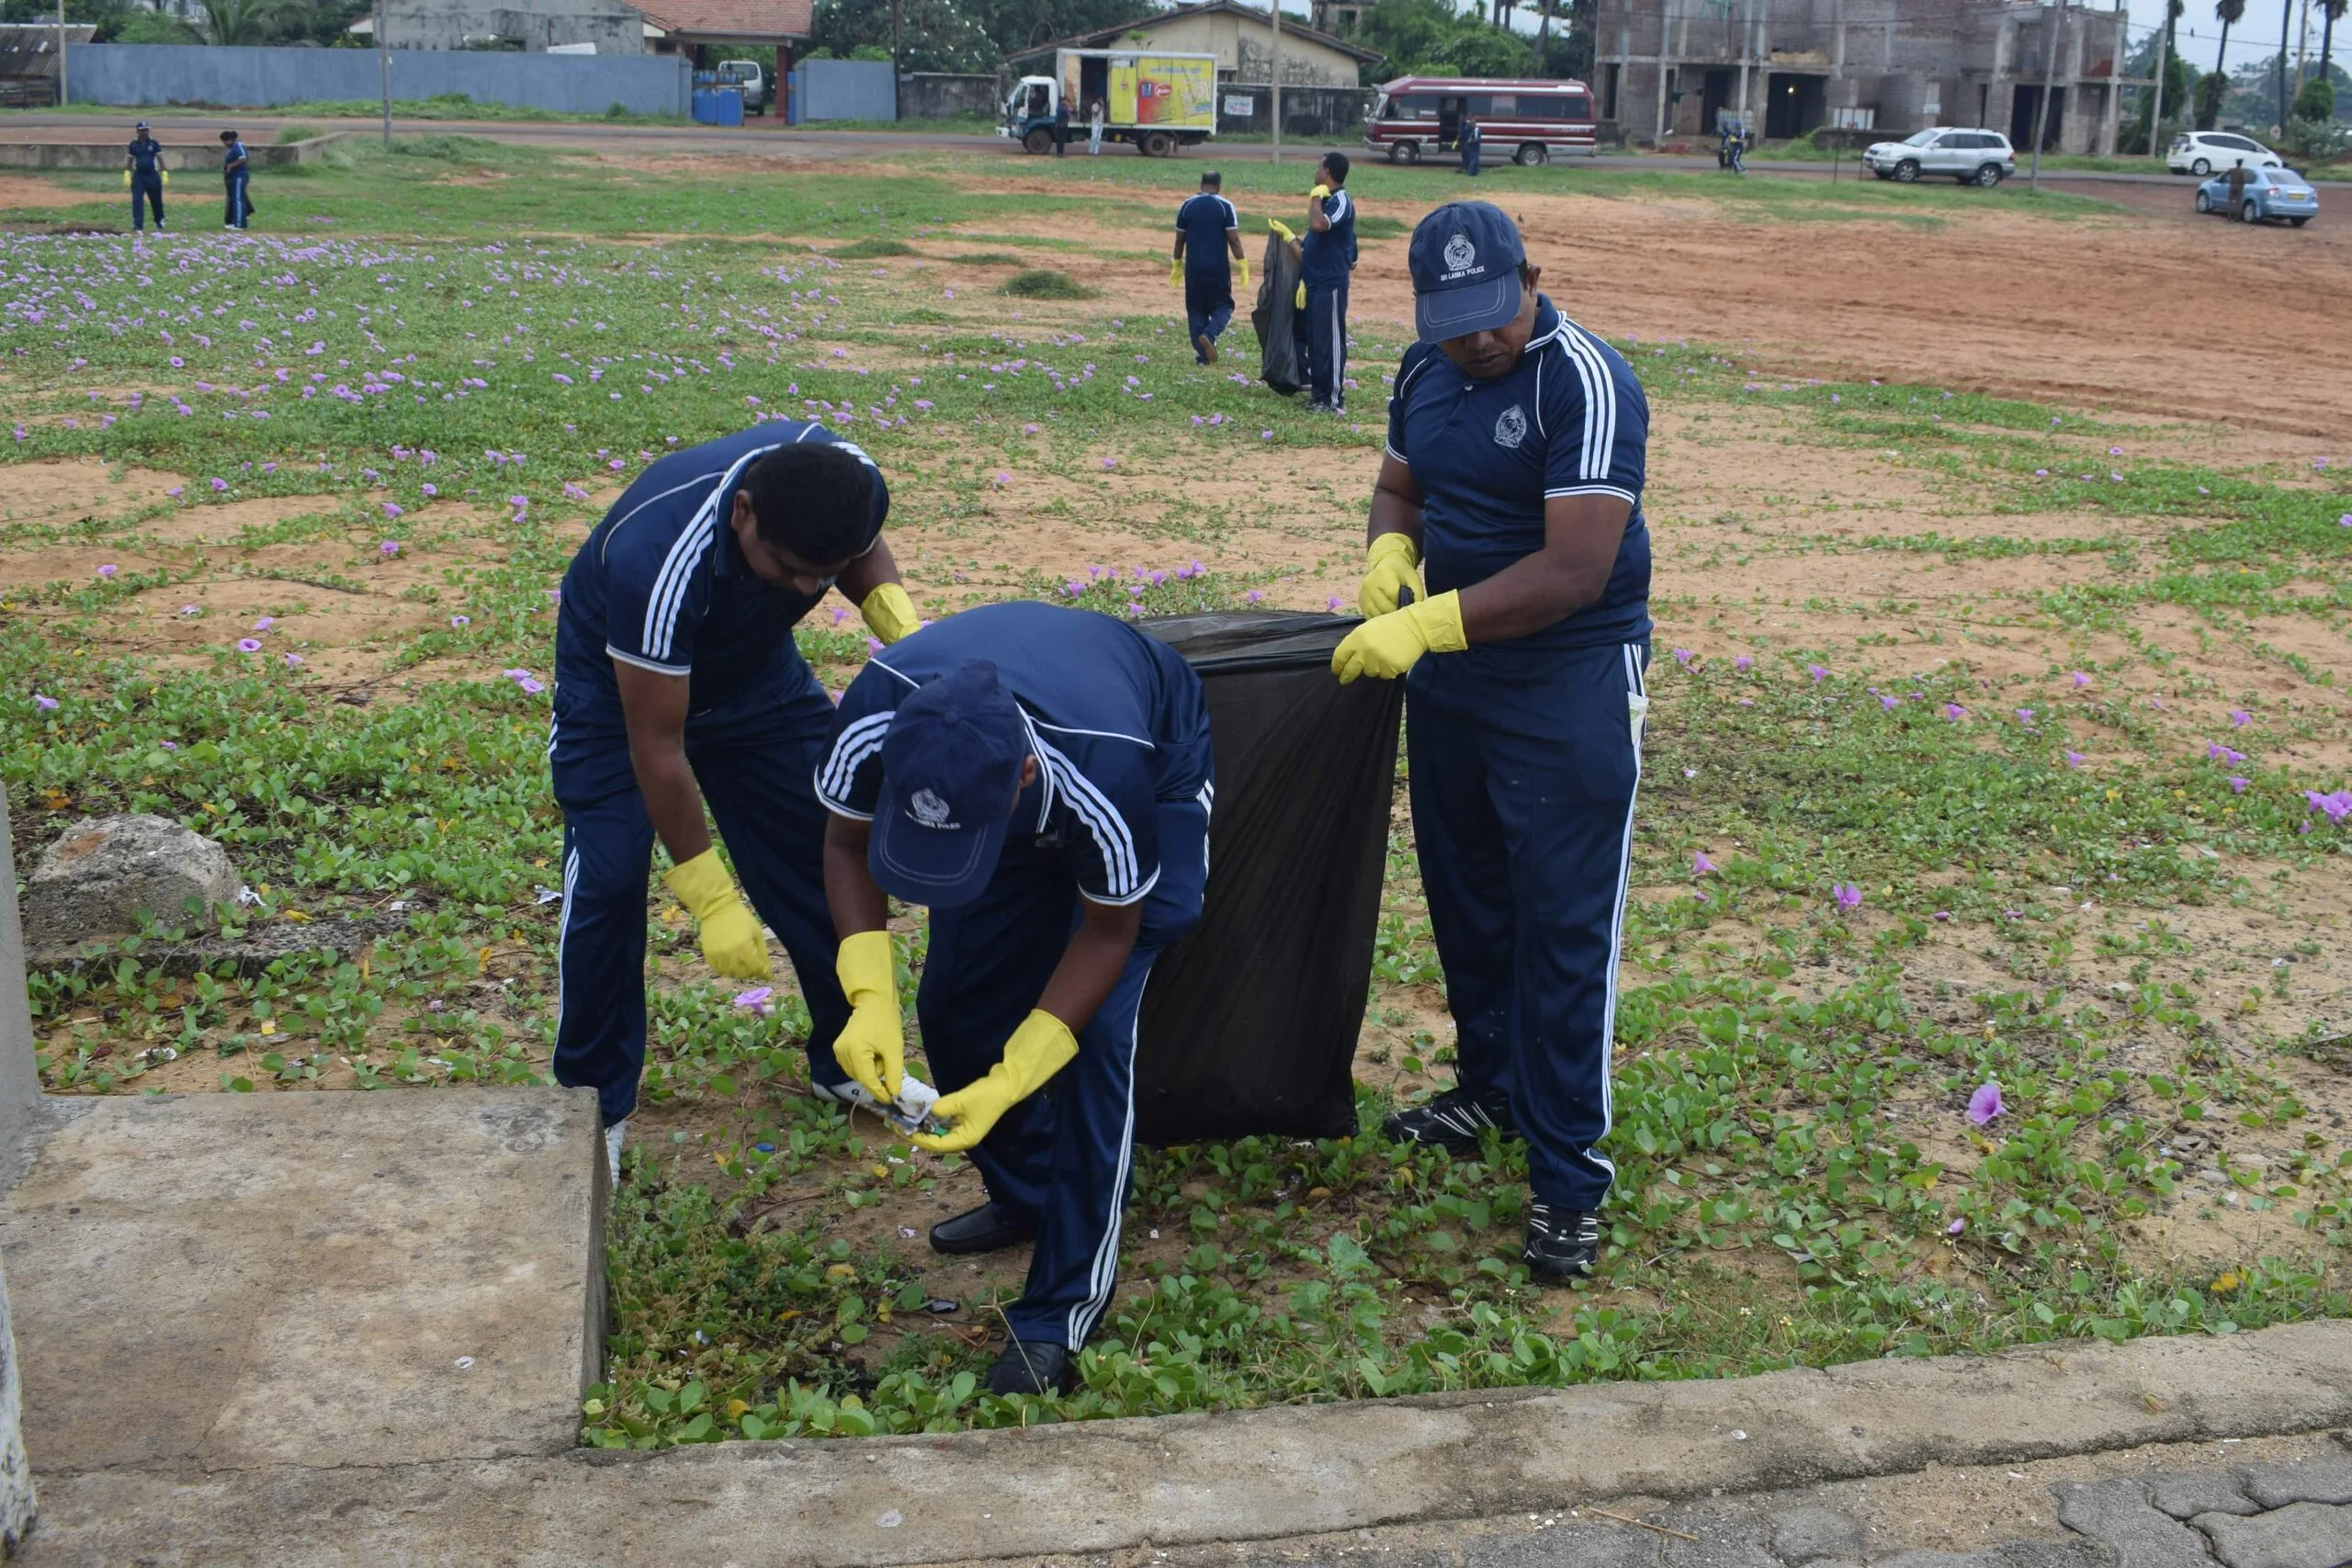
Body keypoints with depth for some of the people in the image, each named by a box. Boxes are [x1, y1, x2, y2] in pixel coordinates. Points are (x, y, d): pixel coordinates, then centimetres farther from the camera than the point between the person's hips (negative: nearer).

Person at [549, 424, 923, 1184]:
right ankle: (594, 1104, 5)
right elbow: (656, 748, -35)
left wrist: (899, 620, -23)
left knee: (831, 845, 3)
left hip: (753, 666, 5)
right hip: (619, 682, -5)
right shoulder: (660, 560, -44)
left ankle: (846, 1060, 22)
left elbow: (865, 554, -1)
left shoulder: (852, 484, -29)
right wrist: (711, 899, -30)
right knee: (607, 880, -14)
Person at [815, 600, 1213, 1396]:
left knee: (1095, 1032, -16)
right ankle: (1028, 1195, 28)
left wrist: (1010, 1081, -31)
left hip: (1158, 774, -4)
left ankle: (1063, 1312, -6)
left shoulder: (1107, 774, -46)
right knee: (951, 1007, 1)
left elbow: (1108, 931, -26)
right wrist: (868, 996, -30)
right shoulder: (875, 717, -37)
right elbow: (849, 843, -15)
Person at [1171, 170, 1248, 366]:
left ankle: (1203, 355, 6)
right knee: (1223, 306, 11)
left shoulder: (1187, 205, 3)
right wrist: (1243, 266, -4)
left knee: (1196, 309, 10)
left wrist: (1177, 265, 17)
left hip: (1194, 267, 2)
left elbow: (1179, 239, 7)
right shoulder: (1225, 206, -5)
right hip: (1219, 267, -2)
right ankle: (1209, 335, -17)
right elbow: (1234, 239, -9)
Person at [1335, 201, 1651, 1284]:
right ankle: (1493, 1086, 39)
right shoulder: (1425, 372, 2)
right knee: (1464, 899, 19)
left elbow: (1575, 569, -27)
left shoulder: (1586, 384, -21)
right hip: (1447, 675, 8)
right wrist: (1389, 560, -6)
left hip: (1571, 687, -7)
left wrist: (1426, 625, -29)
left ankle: (1569, 1179, 7)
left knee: (1563, 930, -3)